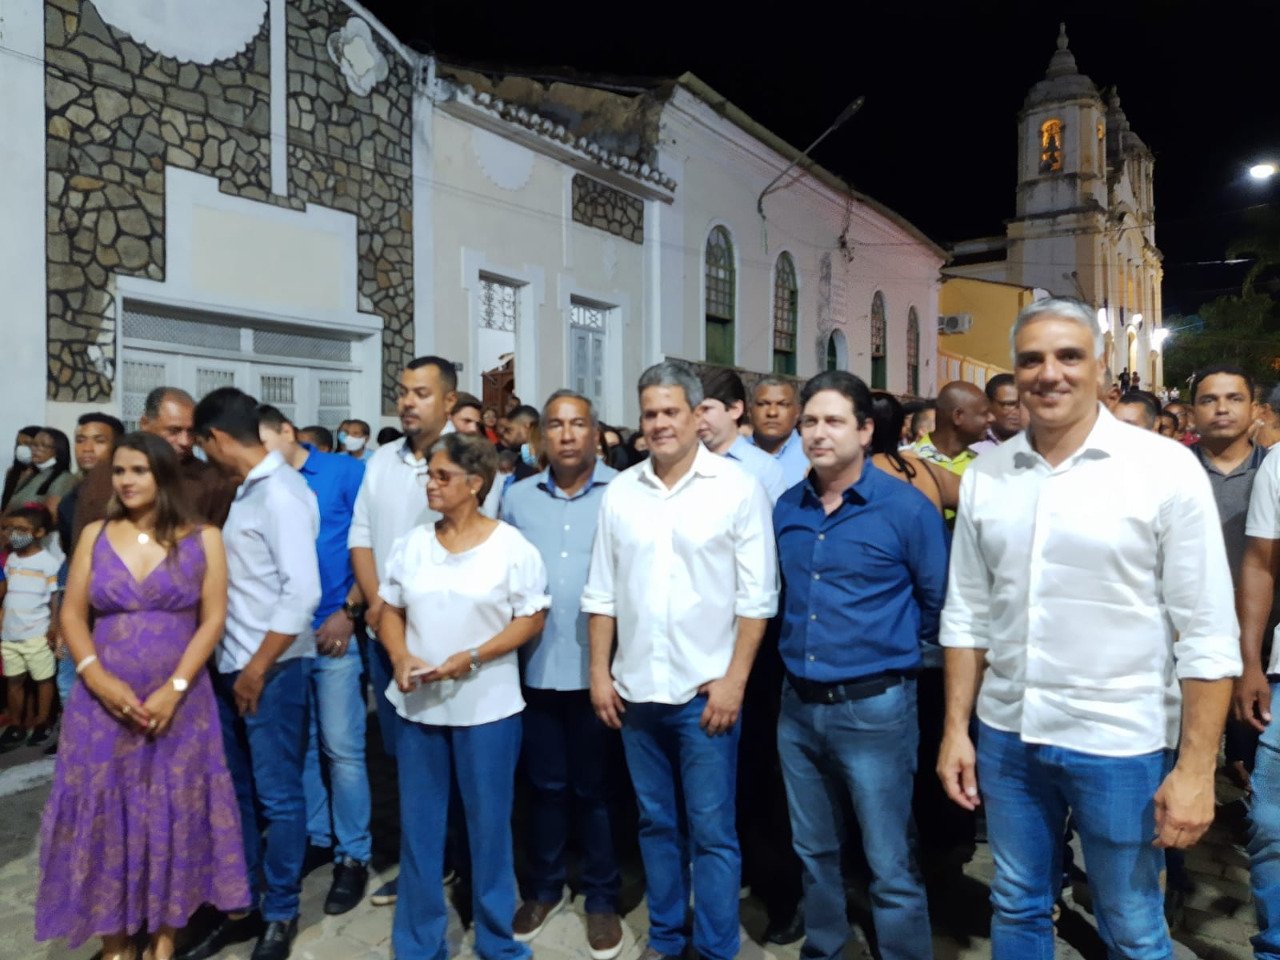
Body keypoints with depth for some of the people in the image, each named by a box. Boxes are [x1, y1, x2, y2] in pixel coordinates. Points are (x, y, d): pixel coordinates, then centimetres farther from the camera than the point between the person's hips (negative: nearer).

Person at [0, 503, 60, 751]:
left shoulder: (48, 562, -9)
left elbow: (55, 596, -9)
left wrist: (54, 625, -14)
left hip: (37, 635, -6)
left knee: (43, 679, 6)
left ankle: (42, 724, 18)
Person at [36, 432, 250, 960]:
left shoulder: (203, 539, -1)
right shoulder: (94, 535, 6)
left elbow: (212, 620, -5)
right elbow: (72, 615, 3)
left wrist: (173, 689, -13)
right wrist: (98, 679, -12)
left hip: (179, 704, -2)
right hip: (102, 703, 2)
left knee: (174, 816, 6)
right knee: (104, 815, 8)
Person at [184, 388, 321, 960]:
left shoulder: (281, 493, -16)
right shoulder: (244, 490, 10)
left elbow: (303, 591, -21)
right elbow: (235, 582, 13)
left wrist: (259, 669, -15)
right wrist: (235, 664, 11)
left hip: (273, 668, -8)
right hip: (230, 665, 8)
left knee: (277, 797, 6)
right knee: (236, 792, 17)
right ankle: (244, 905, 34)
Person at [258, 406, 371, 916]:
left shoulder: (345, 471, -4)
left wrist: (349, 612, -12)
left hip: (333, 630, -5)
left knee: (341, 749, -1)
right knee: (298, 745, 15)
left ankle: (353, 856, 14)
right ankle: (314, 837, 31)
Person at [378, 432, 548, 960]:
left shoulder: (511, 544, -8)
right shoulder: (410, 544, 4)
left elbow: (531, 619, -9)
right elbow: (389, 611, 9)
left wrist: (470, 658, -18)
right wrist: (400, 656, -10)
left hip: (486, 706, -3)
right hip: (418, 704, 4)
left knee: (489, 824, 10)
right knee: (418, 824, 13)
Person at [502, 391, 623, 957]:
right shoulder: (517, 497, 4)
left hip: (600, 666, -2)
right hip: (537, 667, 3)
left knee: (595, 787, 14)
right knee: (545, 784, 18)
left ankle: (601, 898, 32)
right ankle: (544, 888, 38)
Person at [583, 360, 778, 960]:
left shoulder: (738, 488, -6)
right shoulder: (620, 491, 5)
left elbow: (756, 596, -8)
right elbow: (601, 592, 8)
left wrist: (734, 679, -11)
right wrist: (599, 671, 4)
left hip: (705, 688, -4)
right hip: (636, 687, 4)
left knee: (711, 830, 6)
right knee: (656, 822, 18)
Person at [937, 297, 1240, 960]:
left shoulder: (1166, 469, -10)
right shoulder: (984, 476, 1)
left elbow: (1207, 633, -9)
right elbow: (967, 613, 5)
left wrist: (1197, 767, -11)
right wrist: (956, 728, 4)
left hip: (1119, 743, -3)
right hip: (1005, 735, 3)